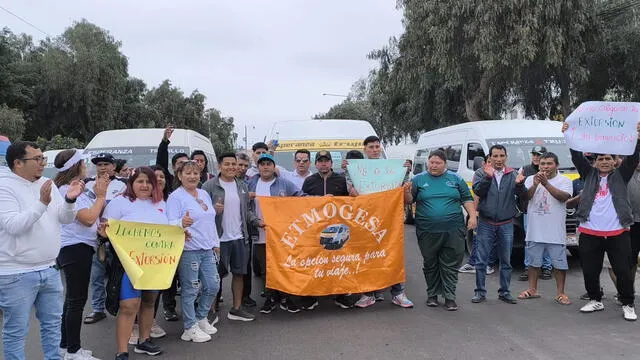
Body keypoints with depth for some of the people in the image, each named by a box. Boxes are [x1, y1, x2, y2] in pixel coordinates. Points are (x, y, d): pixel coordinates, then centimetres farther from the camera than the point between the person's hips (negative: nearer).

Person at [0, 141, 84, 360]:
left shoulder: (48, 184, 7)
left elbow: (66, 219, 6)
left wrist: (69, 200, -13)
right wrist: (42, 203, -29)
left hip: (49, 270, 7)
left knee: (53, 323, 18)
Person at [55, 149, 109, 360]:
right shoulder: (68, 190, -16)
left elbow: (93, 213, 15)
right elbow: (89, 218, -22)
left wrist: (99, 193, 7)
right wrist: (101, 195, -12)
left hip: (77, 247, 10)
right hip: (76, 248, -10)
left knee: (73, 299, 17)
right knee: (77, 299, -4)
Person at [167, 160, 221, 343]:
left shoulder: (204, 194, 14)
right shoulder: (175, 197, -9)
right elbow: (171, 224, -15)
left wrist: (215, 243, 19)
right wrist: (182, 223, -37)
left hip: (207, 249, 8)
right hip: (188, 250, -7)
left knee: (212, 286, 11)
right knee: (190, 290, -1)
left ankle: (201, 318, 31)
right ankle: (190, 328, 13)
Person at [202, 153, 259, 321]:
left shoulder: (242, 186, 11)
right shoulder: (209, 186, -7)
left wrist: (257, 222, 7)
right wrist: (213, 210, -25)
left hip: (239, 238, 6)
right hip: (219, 238, -6)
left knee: (239, 273, 12)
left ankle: (236, 309, 25)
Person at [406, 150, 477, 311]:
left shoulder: (456, 180, 9)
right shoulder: (419, 180, 6)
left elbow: (467, 199, 11)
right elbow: (409, 200, 2)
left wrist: (473, 216, -1)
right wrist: (407, 192, -18)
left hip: (453, 231, 0)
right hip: (427, 231, 0)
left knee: (451, 265, 2)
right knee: (430, 265, 10)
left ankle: (450, 297, 11)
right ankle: (432, 295, 23)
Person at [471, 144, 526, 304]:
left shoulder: (512, 174, 5)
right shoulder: (481, 172, 1)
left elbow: (521, 193, -8)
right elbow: (477, 191, -14)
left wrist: (519, 184, -30)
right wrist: (488, 177, -29)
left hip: (506, 224, 2)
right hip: (486, 224, -2)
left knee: (506, 261, 10)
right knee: (481, 260, 2)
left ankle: (504, 292, 21)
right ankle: (480, 292, 12)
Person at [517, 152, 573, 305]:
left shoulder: (564, 181, 0)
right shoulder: (531, 179, 6)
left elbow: (564, 197, -17)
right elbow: (525, 197, -7)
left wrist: (546, 184, -25)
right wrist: (535, 185, -24)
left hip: (556, 231, -2)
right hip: (535, 230, 2)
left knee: (559, 262, 3)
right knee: (533, 261, 12)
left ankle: (560, 293, 14)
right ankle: (532, 290, 24)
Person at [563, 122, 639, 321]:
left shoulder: (621, 175, 10)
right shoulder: (589, 174, 12)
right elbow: (577, 158, 4)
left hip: (617, 233, -1)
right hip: (589, 233, 1)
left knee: (623, 271, 2)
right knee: (590, 271, 8)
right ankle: (595, 301, 27)